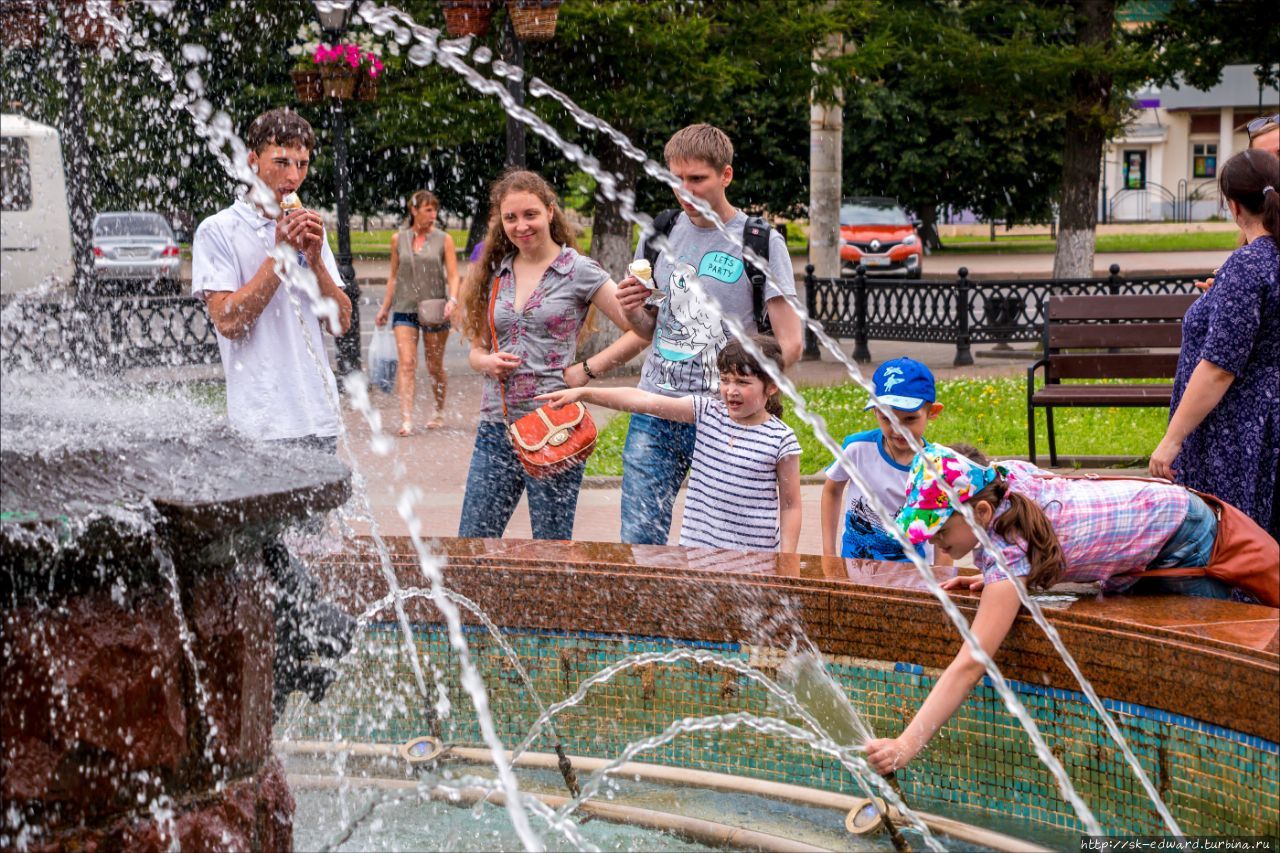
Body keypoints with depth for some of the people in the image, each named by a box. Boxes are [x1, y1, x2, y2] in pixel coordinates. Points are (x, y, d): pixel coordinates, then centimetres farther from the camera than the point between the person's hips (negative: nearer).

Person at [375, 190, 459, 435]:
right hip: (404, 307, 1)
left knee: (435, 367, 8)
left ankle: (439, 412, 28)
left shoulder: (444, 239, 1)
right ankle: (406, 419, -19)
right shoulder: (398, 239, 7)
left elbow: (453, 276, -3)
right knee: (406, 363, -13)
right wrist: (385, 307, 13)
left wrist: (452, 300, -20)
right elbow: (393, 276, 15)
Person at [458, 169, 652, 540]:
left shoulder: (579, 271, -3)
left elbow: (641, 332, -5)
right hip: (496, 426, 4)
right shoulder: (493, 273, 11)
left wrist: (587, 370, -9)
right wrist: (488, 362, -4)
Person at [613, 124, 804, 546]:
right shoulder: (658, 235, 11)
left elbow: (790, 343, -6)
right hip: (653, 414, 4)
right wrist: (633, 311, -3)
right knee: (638, 539, -1)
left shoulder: (761, 242, -3)